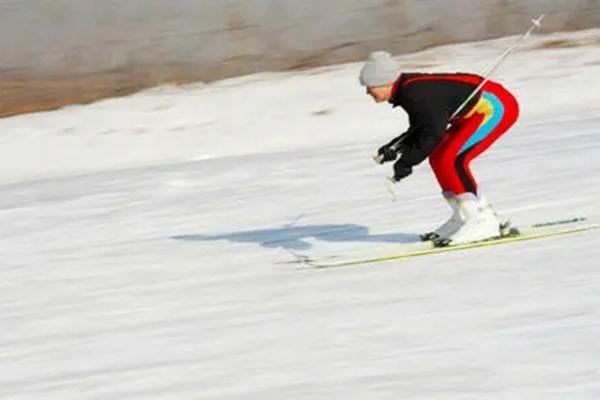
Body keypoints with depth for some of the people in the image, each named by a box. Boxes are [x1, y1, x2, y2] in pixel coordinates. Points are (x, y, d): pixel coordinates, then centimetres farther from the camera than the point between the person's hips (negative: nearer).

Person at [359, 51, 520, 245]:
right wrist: (396, 147, 0)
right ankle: (464, 217, 13)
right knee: (438, 158, 8)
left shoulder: (416, 93, -23)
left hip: (497, 105, -10)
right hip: (479, 108, 10)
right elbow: (421, 129, 15)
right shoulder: (407, 90, 6)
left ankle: (483, 222, -16)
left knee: (451, 160, -18)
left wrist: (407, 162, -18)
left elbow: (433, 133, -25)